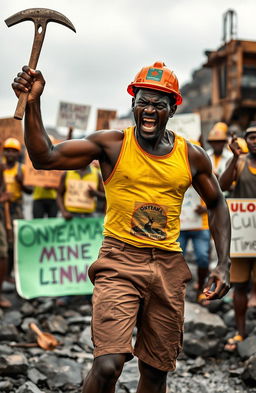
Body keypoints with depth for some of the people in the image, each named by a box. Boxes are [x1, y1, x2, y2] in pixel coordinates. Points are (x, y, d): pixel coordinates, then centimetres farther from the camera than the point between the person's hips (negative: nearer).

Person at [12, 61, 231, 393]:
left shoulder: (192, 157, 5)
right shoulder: (111, 144, -3)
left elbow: (217, 206, 17)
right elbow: (44, 157, -9)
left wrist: (223, 265, 8)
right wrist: (33, 103, -22)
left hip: (169, 267, 3)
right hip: (120, 261, -3)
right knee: (107, 365, -19)